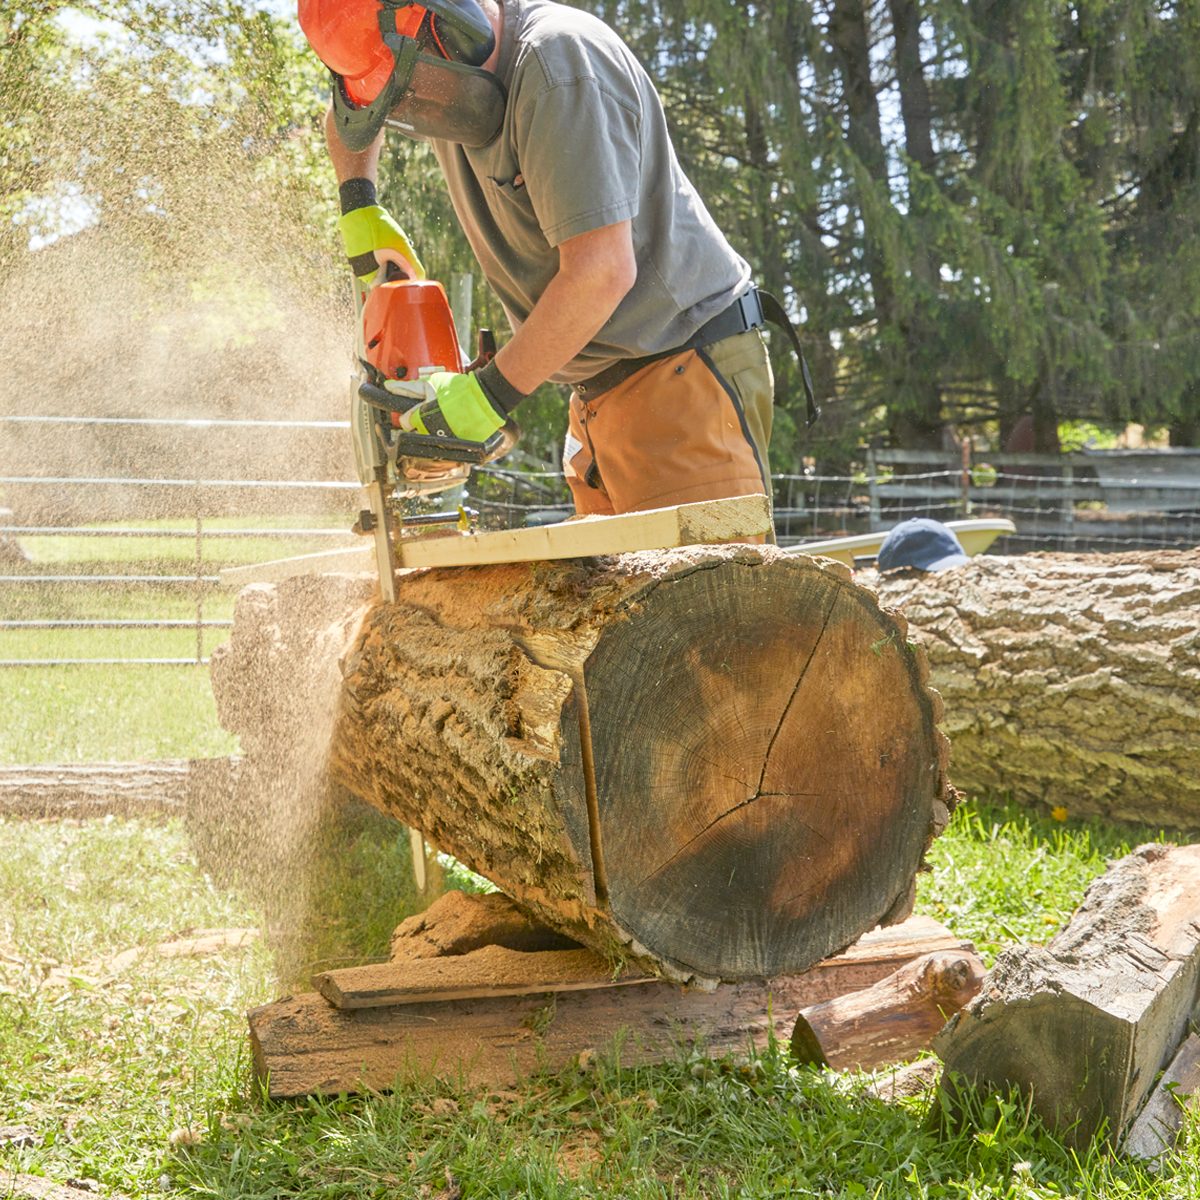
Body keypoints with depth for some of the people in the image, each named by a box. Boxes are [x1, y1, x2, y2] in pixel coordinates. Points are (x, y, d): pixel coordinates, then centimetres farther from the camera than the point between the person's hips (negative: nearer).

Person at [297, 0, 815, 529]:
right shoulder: (443, 73, 7)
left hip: (682, 370, -9)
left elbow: (603, 270, -27)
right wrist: (357, 207, 15)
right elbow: (347, 116, 33)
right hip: (597, 388, 9)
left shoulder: (558, 60, -20)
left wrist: (491, 393, -21)